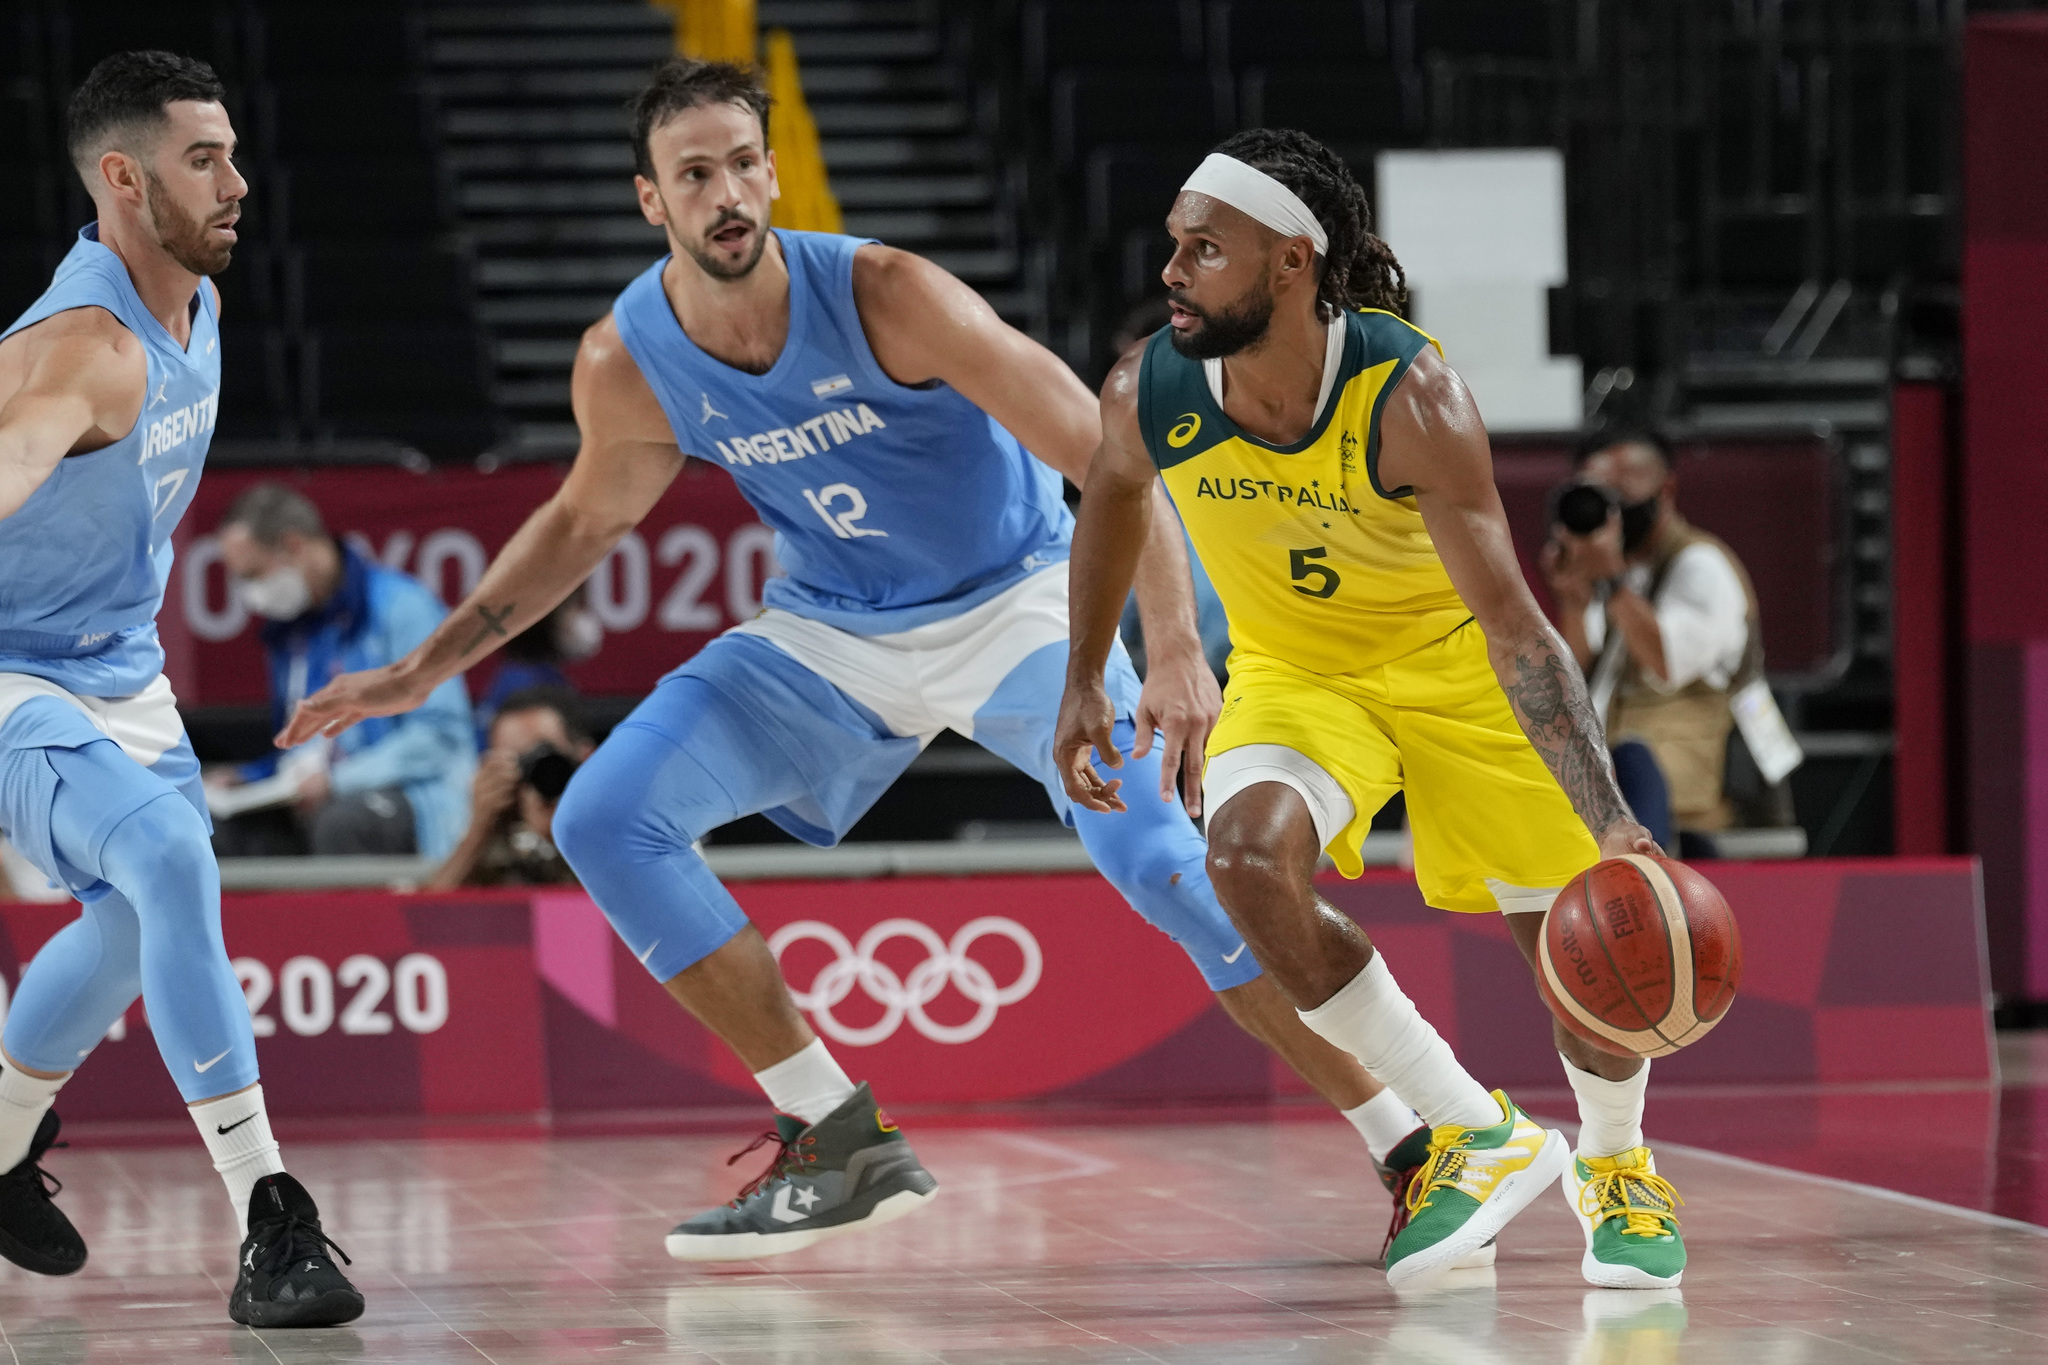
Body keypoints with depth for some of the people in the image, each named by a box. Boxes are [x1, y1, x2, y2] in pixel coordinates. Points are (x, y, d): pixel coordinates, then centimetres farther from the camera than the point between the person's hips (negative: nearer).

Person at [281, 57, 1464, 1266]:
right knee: (605, 821, -11)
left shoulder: (884, 297, -27)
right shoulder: (627, 363, -13)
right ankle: (844, 1146, -5)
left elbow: (1103, 455, -27)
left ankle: (1410, 1146, -11)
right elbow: (589, 516, 10)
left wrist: (1176, 652, -39)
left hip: (1010, 603, -5)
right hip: (831, 634, 5)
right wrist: (424, 670, 7)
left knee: (1163, 862, -23)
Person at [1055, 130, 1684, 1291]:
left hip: (1452, 659, -2)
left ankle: (1616, 1165, 32)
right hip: (1294, 671, 2)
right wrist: (1084, 682, 9)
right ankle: (1477, 1134, -14)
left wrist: (1609, 822, -44)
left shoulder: (1410, 397, -33)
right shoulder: (1149, 395, -21)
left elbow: (1511, 623, -35)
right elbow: (1116, 496, 6)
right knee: (1248, 858, -29)